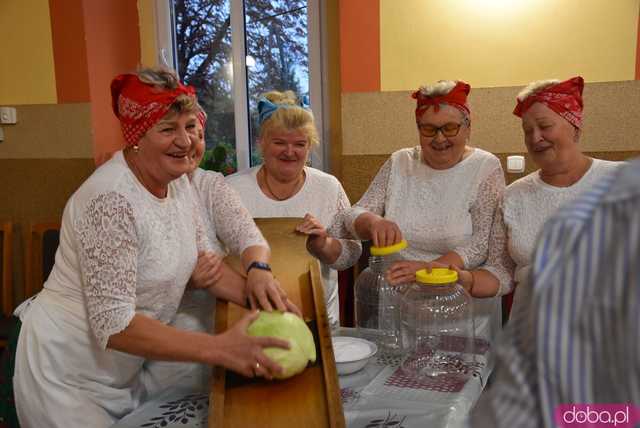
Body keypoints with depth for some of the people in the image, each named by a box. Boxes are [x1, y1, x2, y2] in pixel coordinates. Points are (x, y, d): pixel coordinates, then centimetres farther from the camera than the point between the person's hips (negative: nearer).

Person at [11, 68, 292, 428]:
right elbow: (114, 326, -31)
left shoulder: (178, 182, -3)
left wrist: (256, 276, -15)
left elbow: (194, 263, 4)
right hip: (71, 380, -7)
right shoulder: (111, 199, -29)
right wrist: (220, 348, -35)